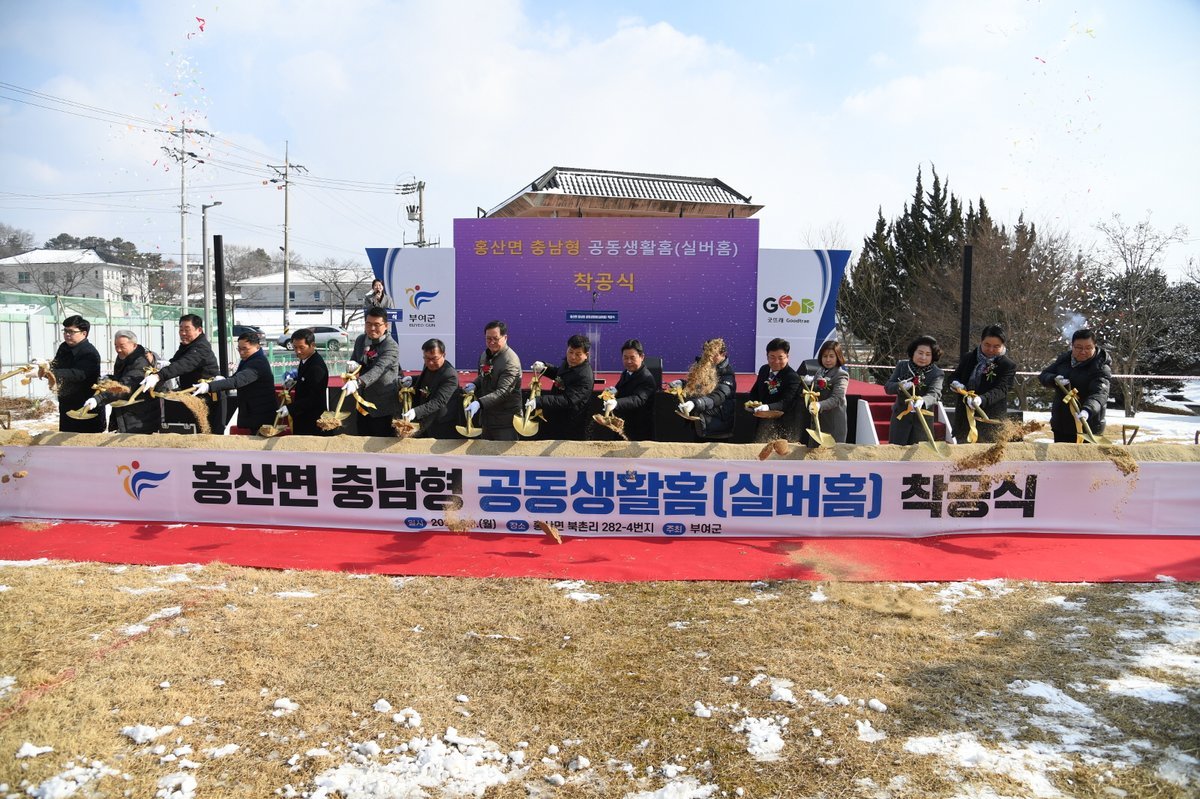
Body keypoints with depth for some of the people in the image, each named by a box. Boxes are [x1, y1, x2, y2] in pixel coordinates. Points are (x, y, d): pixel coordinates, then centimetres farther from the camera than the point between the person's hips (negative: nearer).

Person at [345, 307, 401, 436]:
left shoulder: (391, 346, -19)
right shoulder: (360, 340, 5)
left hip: (383, 407, -7)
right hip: (363, 403, 7)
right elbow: (354, 361, 14)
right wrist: (352, 366, -13)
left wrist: (357, 382, -48)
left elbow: (379, 369, -32)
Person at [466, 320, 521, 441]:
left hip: (505, 422, -8)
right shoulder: (485, 355, 8)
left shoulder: (511, 361, -20)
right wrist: (474, 385, 1)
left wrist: (479, 403, -40)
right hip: (486, 417, 8)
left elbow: (502, 392, -28)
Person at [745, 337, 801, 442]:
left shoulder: (793, 377, -14)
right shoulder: (764, 369, 7)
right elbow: (754, 392, 16)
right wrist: (754, 404, -7)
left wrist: (767, 407, -43)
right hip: (763, 422, 6)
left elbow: (785, 403, -25)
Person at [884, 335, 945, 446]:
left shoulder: (936, 373, -8)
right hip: (900, 417, 2)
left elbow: (935, 394, -23)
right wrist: (900, 386, -27)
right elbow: (888, 387, -4)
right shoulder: (902, 366, 1)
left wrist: (922, 401, -47)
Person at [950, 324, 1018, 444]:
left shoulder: (1008, 365, -6)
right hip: (964, 418, 5)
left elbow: (1001, 390, -19)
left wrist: (982, 399, -38)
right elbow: (954, 376, 19)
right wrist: (955, 383, -7)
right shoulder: (969, 358, 9)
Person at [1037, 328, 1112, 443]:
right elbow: (1043, 375, 7)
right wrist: (1054, 379, -17)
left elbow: (1099, 394, -28)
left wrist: (1087, 410, -48)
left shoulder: (1101, 368, -14)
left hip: (1087, 426, -5)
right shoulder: (1064, 359, 3)